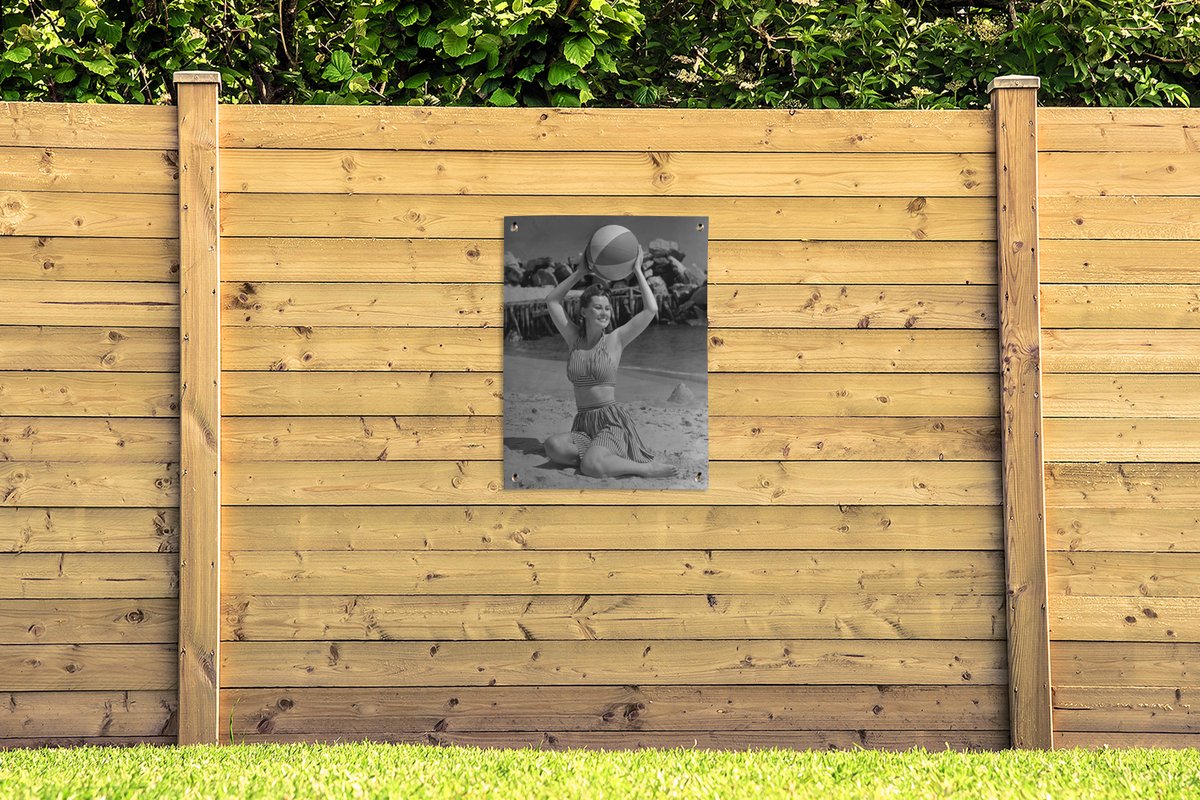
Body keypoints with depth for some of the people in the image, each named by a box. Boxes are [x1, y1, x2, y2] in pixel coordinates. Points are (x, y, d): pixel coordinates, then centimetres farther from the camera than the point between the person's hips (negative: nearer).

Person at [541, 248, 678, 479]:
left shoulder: (615, 341, 2)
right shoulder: (574, 340, 11)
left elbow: (651, 310, -6)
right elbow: (552, 301, 14)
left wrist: (637, 271, 1)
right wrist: (579, 272, 11)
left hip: (611, 420, -4)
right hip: (583, 425, 4)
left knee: (591, 467, -35)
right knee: (553, 447, -31)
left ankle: (645, 468, -14)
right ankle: (600, 453, -13)